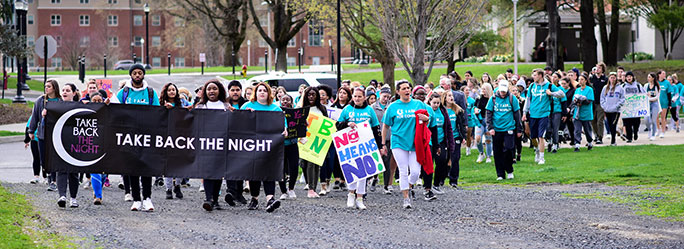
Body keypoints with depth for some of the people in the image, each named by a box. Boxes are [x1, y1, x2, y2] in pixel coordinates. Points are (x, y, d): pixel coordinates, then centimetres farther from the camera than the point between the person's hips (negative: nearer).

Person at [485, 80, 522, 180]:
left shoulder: (512, 99, 0)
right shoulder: (493, 99, 3)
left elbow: (517, 115, 5)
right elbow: (489, 114, 5)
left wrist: (519, 129, 5)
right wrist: (490, 127, -5)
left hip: (509, 128, -2)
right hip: (497, 130, 2)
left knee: (508, 150, -13)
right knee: (498, 153, 4)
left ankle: (509, 171, 6)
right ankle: (500, 174, 13)